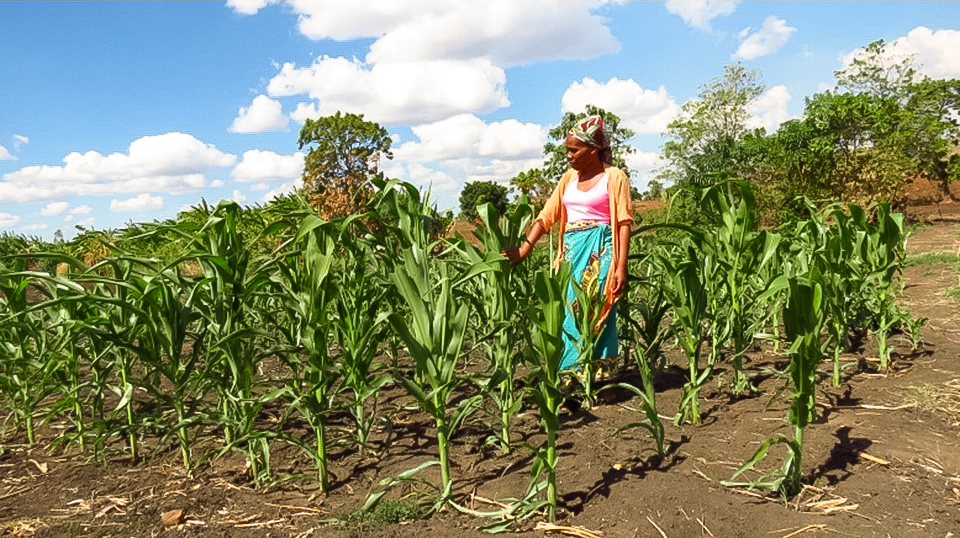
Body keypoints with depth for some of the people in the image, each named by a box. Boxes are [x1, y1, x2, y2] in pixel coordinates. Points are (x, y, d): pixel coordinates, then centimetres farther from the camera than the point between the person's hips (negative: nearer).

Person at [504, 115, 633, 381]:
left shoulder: (614, 177, -1)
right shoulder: (570, 177, 14)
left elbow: (624, 223, -6)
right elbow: (547, 216, 10)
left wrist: (621, 267, -14)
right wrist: (525, 248, -3)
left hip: (599, 251, -5)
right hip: (571, 251, 5)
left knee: (594, 314, -8)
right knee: (569, 312, 2)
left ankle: (600, 381, 1)